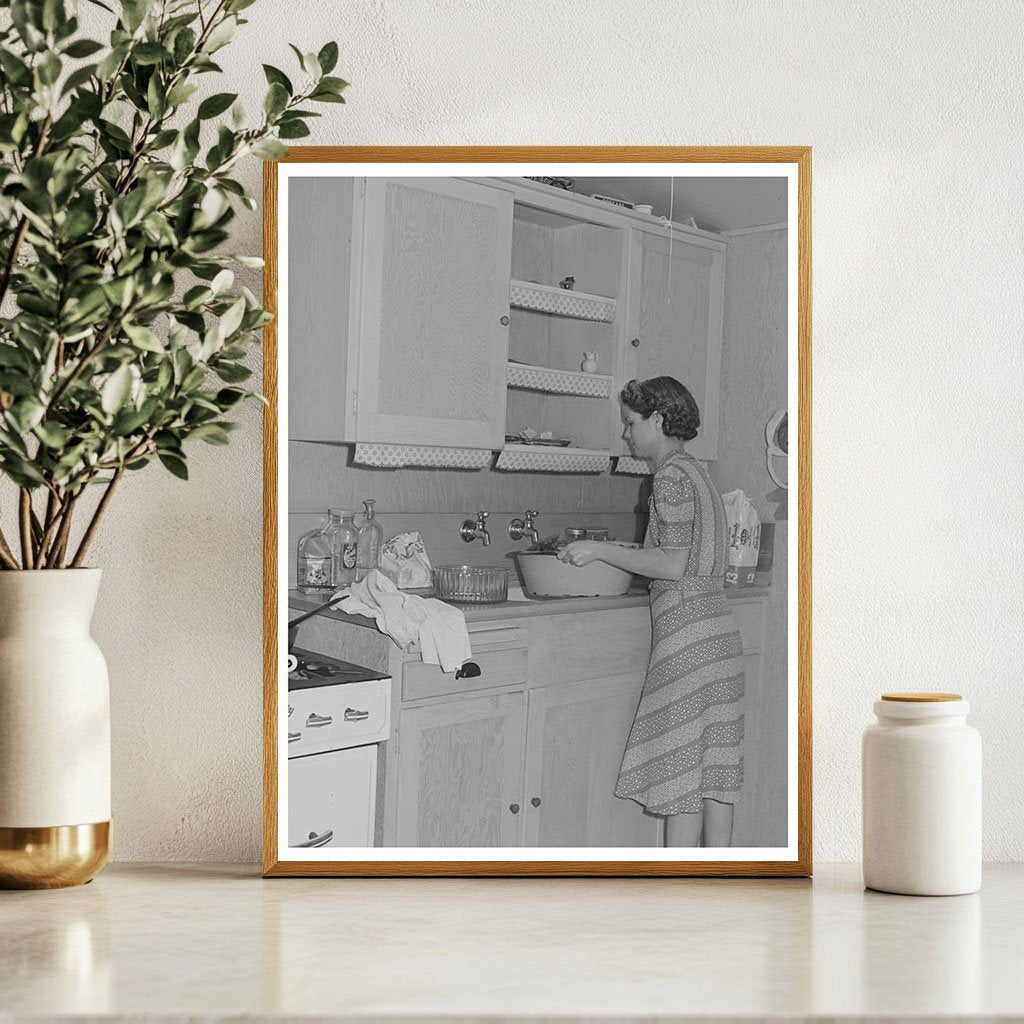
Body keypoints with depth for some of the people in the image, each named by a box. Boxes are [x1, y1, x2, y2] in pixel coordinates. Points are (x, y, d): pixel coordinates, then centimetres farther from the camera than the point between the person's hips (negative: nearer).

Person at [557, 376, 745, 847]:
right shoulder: (697, 472, 17)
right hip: (720, 633, 9)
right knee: (715, 765, 11)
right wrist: (614, 554, 17)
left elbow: (674, 566, -17)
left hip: (686, 636, -9)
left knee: (681, 766, -3)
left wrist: (601, 550, -11)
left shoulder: (672, 476, -11)